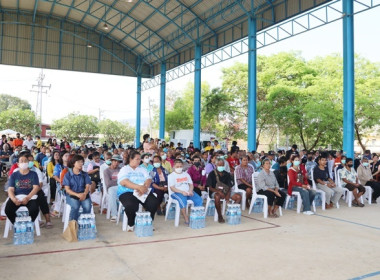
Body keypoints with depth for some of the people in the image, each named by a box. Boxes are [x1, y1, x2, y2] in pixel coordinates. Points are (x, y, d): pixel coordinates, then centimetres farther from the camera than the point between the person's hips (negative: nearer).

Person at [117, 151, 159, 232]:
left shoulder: (142, 169, 20)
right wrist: (139, 187, -25)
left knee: (154, 202, -23)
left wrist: (145, 188, -20)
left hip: (143, 192, 4)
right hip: (127, 192, -4)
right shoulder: (124, 169, 6)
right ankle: (131, 224, -7)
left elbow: (148, 180, 4)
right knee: (131, 205, -35)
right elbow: (124, 182, -12)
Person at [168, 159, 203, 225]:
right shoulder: (171, 176, 5)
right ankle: (186, 219, -31)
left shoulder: (186, 174, 22)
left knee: (199, 199, -22)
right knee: (182, 200, -38)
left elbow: (191, 184, 17)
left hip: (188, 192, 5)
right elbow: (172, 188, -6)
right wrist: (182, 192, -20)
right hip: (177, 193, -5)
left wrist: (190, 191, -6)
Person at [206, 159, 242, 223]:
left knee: (238, 196, -16)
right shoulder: (212, 174, -3)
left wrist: (228, 195, -16)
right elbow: (210, 188, -8)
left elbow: (230, 187, 5)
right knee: (217, 197, -39)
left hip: (225, 192, 4)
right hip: (215, 192, -4)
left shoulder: (227, 174, 9)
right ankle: (219, 216, -22)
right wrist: (219, 192, -25)